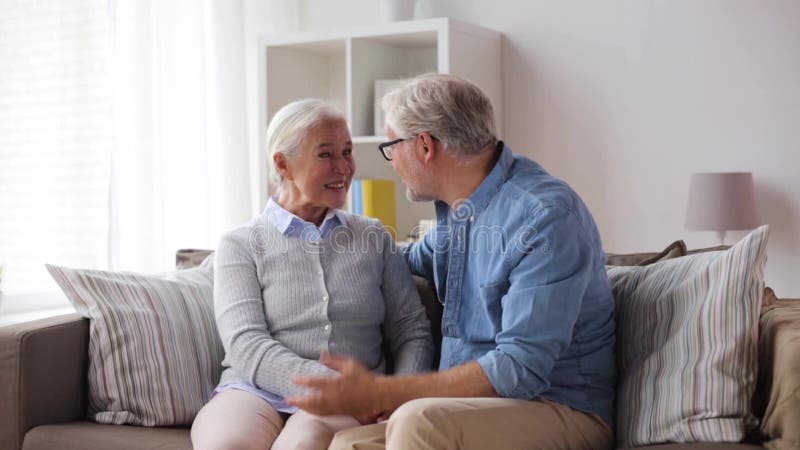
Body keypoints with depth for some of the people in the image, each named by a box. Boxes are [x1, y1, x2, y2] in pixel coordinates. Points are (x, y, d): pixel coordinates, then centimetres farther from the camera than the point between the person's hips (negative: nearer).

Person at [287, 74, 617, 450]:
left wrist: (377, 393, -24)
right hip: (471, 408, 7)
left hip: (561, 411, -7)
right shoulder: (457, 208, 10)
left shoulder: (546, 215, -18)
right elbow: (412, 261, 35)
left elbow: (519, 369, -24)